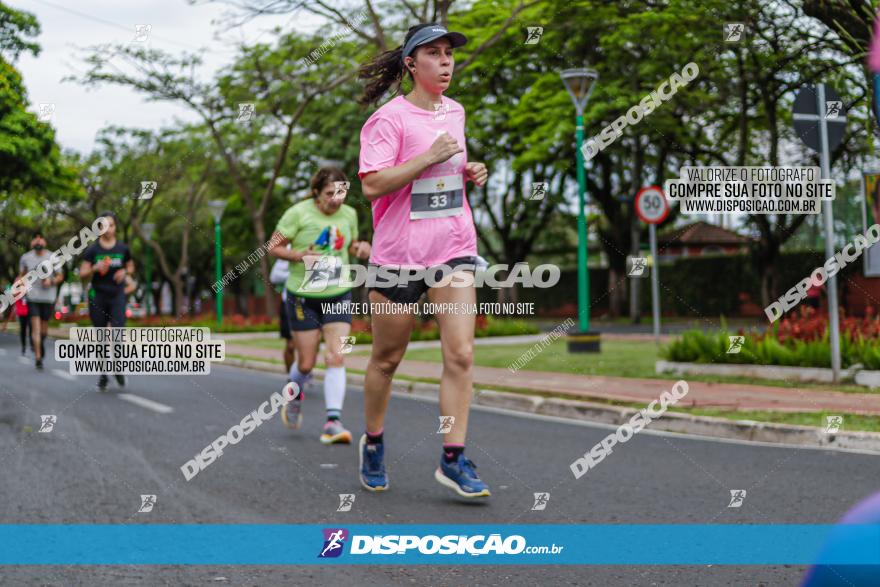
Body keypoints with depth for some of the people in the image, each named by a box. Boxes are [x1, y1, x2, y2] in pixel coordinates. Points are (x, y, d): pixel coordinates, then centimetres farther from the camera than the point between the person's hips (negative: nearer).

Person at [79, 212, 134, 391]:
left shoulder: (123, 248, 4)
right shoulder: (92, 250, -1)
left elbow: (131, 267, 19)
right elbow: (83, 275, -1)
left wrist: (125, 272, -2)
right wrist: (95, 268, -20)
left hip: (117, 296, 0)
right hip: (97, 297, 0)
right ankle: (103, 374, 18)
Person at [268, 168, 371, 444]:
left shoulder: (349, 214, 2)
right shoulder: (298, 213, -12)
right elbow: (274, 246, -7)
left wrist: (361, 248, -4)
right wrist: (299, 255, -24)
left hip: (339, 296, 3)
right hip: (303, 297, -3)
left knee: (336, 357, -11)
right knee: (306, 363, 5)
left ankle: (333, 422, -11)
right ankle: (295, 398, 38)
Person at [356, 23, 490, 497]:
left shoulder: (455, 111, 13)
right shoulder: (389, 118, -9)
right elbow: (372, 185, -19)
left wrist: (470, 173, 9)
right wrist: (429, 157, -21)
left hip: (454, 248, 5)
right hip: (399, 251, -5)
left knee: (460, 354, -8)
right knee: (387, 359, 8)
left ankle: (453, 458, -3)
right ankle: (373, 441, 30)